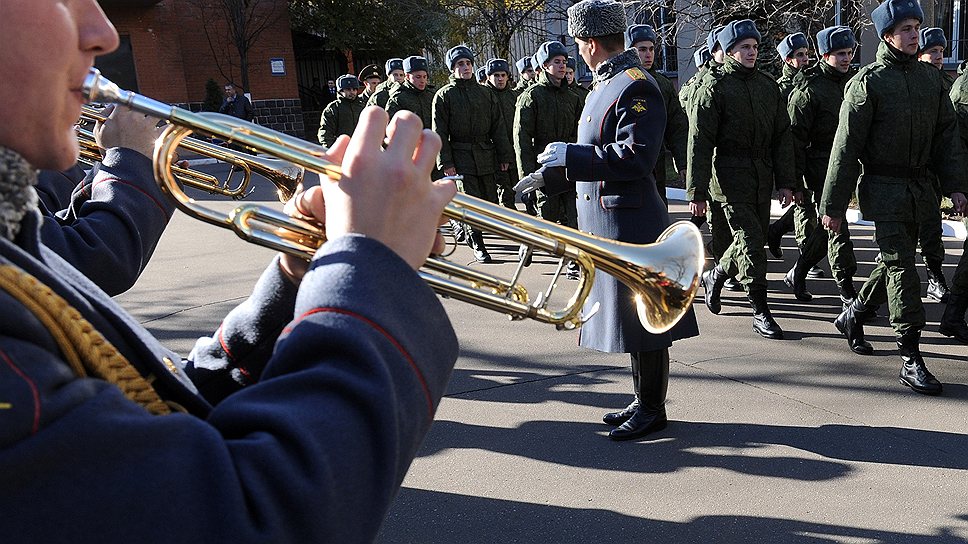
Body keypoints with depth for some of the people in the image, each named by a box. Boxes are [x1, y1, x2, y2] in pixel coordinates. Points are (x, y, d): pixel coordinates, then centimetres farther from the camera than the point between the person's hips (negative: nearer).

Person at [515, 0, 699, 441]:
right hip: (604, 223, 10)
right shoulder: (605, 86, 16)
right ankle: (643, 401, 29)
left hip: (630, 223, -10)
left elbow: (636, 157, -24)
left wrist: (569, 154, -19)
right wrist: (548, 176, 23)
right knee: (626, 314, 16)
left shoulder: (635, 87, -14)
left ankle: (652, 409, 16)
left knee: (642, 317, 1)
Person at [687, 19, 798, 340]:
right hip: (730, 178, -6)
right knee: (751, 241, -9)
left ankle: (715, 276, 37)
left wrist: (786, 181, 6)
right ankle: (760, 313, 1)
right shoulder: (714, 86, -5)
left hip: (762, 178, 6)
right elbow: (700, 142, -9)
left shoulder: (768, 86, 13)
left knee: (754, 240, 11)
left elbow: (782, 136, 13)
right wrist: (697, 192, -13)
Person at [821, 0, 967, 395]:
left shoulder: (930, 78, 11)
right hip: (884, 189, -6)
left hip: (919, 188, 7)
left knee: (896, 262, 14)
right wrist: (833, 205, -11)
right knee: (901, 267, -8)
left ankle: (853, 316, 37)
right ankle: (911, 360, -3)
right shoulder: (869, 82, -8)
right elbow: (846, 147, -10)